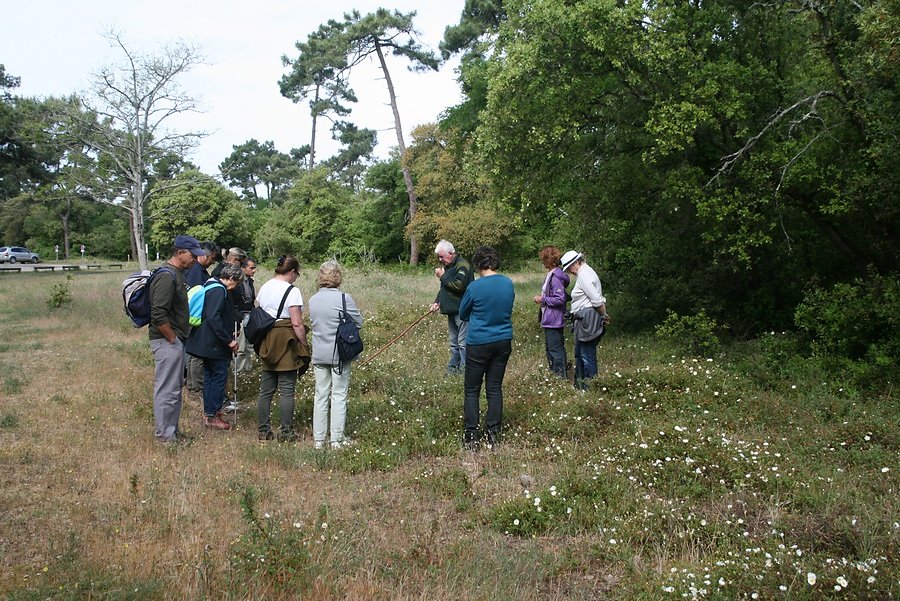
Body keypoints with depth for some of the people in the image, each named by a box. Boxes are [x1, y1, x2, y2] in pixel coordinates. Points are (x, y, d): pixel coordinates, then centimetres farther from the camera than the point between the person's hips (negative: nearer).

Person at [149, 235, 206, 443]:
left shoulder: (177, 274, 13)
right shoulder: (167, 277, -19)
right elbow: (158, 316, -26)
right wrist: (173, 339, -17)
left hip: (176, 340, 11)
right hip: (167, 341, -11)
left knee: (175, 387, 17)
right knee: (167, 389, -2)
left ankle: (172, 429, 28)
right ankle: (165, 434, 7)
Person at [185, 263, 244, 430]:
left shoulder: (211, 286, 14)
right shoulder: (219, 290, -18)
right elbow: (214, 318, -27)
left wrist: (228, 334, 22)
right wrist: (229, 340, -22)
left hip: (206, 342, 10)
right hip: (215, 345, -10)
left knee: (210, 376, 16)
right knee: (219, 376, -3)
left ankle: (208, 413, 25)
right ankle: (212, 416, 1)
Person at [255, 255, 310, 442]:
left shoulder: (264, 288, 9)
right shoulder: (292, 291, -11)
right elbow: (297, 324, -15)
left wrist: (263, 342, 18)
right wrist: (305, 346, -7)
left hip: (266, 341, 7)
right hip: (286, 343, -7)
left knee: (266, 389, 11)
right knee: (287, 390, 0)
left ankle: (264, 431, 17)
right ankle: (286, 432, 5)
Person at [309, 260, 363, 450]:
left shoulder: (313, 300, 4)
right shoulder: (344, 298, -13)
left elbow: (313, 323, 13)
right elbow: (359, 322, -4)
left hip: (319, 354, 5)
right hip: (340, 354, -5)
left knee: (320, 395, 11)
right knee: (339, 395, 3)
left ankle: (318, 439, 15)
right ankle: (337, 438, 6)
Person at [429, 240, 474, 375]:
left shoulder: (462, 265, -13)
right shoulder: (448, 266, 17)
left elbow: (458, 285, -27)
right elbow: (444, 288, 24)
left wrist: (442, 276, -16)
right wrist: (437, 302, 10)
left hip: (462, 311, -10)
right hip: (452, 310, 10)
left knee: (463, 342, -10)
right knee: (453, 342, 15)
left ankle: (465, 370, -6)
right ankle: (452, 368, 22)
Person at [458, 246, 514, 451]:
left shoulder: (475, 287, -15)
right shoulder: (509, 284, -1)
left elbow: (462, 314, -1)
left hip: (478, 344, -5)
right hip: (503, 342, 5)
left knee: (472, 390, 7)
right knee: (495, 389, 12)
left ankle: (471, 436, 7)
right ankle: (493, 434, 15)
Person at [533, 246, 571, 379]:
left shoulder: (555, 277, -21)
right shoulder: (551, 274, 9)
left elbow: (560, 299, -24)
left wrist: (543, 300, -16)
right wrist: (542, 297, 8)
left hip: (553, 321, -10)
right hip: (549, 319, 10)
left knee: (555, 349, -2)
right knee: (550, 347, 19)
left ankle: (560, 376, 7)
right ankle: (553, 371, 30)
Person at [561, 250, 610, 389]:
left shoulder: (584, 275, -14)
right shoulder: (585, 272, 18)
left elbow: (597, 300, -19)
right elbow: (597, 298, 17)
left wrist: (604, 316, -7)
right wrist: (604, 316, 13)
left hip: (587, 319, -11)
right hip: (584, 319, 11)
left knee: (587, 355, -6)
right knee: (579, 353, 18)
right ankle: (579, 385, 27)